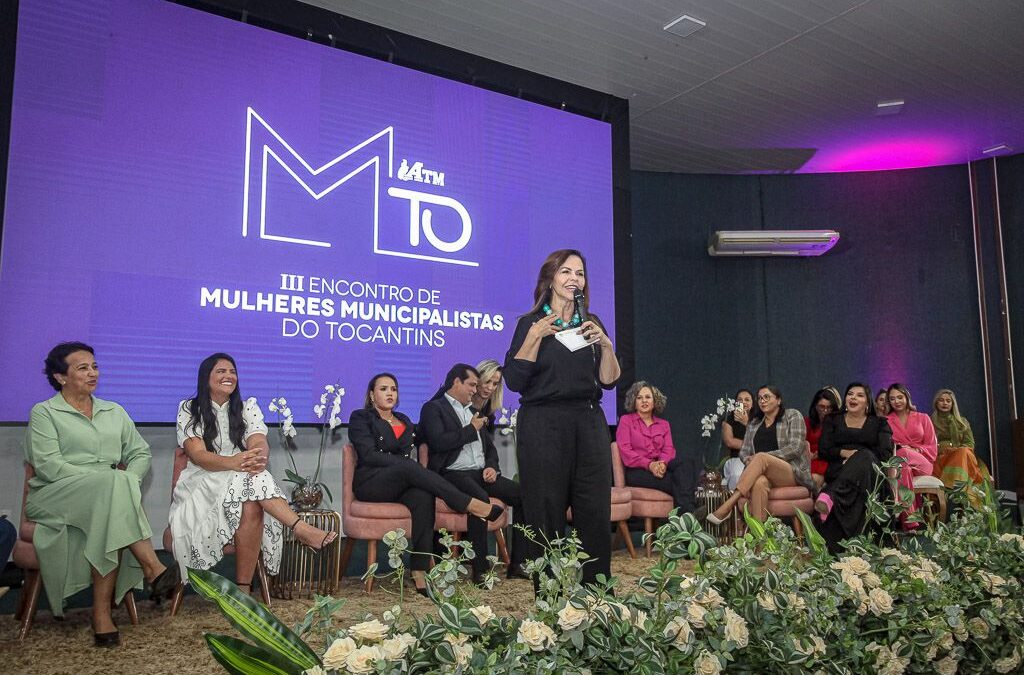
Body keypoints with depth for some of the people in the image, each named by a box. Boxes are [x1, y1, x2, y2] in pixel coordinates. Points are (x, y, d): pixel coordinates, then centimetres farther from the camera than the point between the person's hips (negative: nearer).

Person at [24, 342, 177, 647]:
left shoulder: (115, 412, 22)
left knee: (111, 520, -34)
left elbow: (141, 453, 17)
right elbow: (48, 466, -8)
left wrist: (127, 480, -7)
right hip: (54, 497, -4)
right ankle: (152, 569, -39)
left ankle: (102, 611, -33)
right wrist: (110, 479, -18)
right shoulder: (44, 413, 7)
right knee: (114, 484, -35)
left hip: (107, 495, 4)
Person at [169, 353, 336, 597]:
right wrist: (233, 462, -33)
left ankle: (243, 588, -35)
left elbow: (259, 443, -7)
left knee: (250, 507, -35)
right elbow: (197, 454, -11)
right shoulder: (188, 409, 5)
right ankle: (301, 529, -41)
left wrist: (259, 457, -35)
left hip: (244, 480, 2)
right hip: (203, 482, -2)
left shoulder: (248, 407, 12)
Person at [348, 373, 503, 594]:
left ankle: (420, 574, -38)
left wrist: (415, 470, -7)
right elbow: (368, 455, -6)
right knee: (410, 469, -35)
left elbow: (413, 454, 18)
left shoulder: (405, 421, 25)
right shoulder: (361, 418, 8)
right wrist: (406, 463, -16)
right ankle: (470, 504, -35)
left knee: (424, 497, -33)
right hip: (371, 483, -4)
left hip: (401, 483, 4)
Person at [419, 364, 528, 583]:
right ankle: (480, 570, -27)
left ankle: (517, 563, -10)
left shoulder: (473, 410, 26)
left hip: (481, 473, 7)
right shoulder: (433, 408, 3)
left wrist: (492, 467, 4)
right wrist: (472, 429, -4)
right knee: (480, 498, -36)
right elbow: (438, 442, -14)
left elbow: (489, 446, 25)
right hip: (452, 474, -7)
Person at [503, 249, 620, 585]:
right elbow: (514, 380, -7)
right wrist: (536, 336, -13)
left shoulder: (591, 324, 16)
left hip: (589, 424, 4)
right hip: (543, 427, -3)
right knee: (546, 518, -1)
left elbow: (609, 380, 8)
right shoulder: (530, 324, 4)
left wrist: (605, 344, -6)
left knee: (596, 517, 1)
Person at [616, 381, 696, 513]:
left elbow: (669, 449, 7)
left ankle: (686, 512, -38)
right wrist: (649, 464, -19)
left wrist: (662, 463, -19)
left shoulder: (664, 424, 24)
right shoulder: (626, 420, 11)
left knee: (687, 461, -29)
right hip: (637, 471, -4)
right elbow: (625, 450, -3)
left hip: (659, 468, 4)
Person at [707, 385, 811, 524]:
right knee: (759, 482, -37)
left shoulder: (792, 416, 7)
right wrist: (749, 461, -9)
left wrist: (763, 457, -14)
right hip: (765, 474, 3)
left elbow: (795, 448, -6)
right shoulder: (754, 424, 22)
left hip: (793, 473, -3)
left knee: (761, 457, -35)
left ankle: (727, 506, -43)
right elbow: (744, 451, 17)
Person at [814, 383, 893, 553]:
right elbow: (823, 450, 12)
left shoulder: (879, 423, 22)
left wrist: (857, 457, -10)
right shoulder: (832, 420, 25)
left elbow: (886, 454, 6)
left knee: (864, 456, -38)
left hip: (870, 471, -1)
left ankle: (830, 496, -55)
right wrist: (844, 452, -8)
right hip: (838, 470, 1)